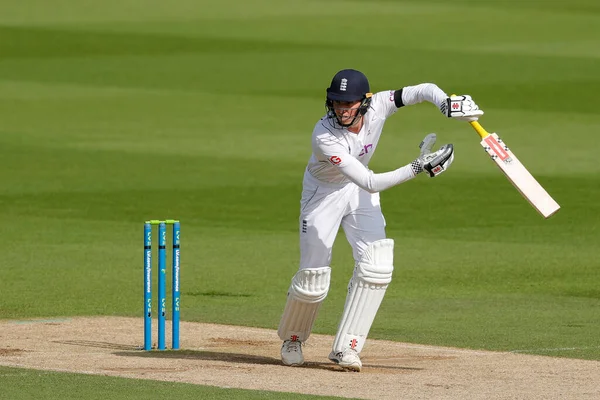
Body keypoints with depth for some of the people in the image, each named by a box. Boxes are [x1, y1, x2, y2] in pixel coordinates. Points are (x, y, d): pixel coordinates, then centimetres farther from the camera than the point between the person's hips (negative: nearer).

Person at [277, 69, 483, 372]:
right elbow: (370, 183, -40)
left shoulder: (377, 106, -23)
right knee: (313, 279, -6)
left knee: (376, 264, -14)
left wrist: (447, 104, -40)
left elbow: (424, 90, -18)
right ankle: (292, 339, 25)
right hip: (323, 192, -4)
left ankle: (346, 347, -6)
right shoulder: (324, 137, -37)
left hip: (359, 192, 4)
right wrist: (418, 168, -44)